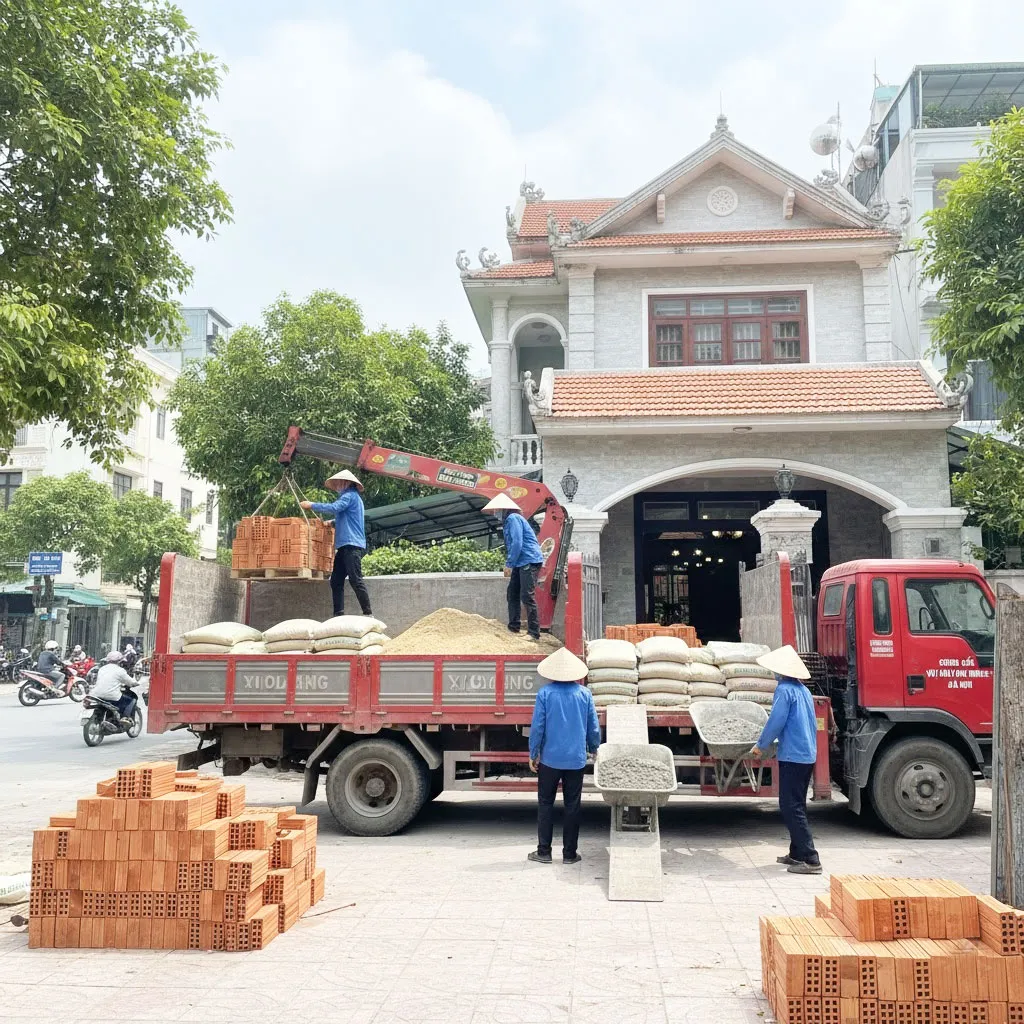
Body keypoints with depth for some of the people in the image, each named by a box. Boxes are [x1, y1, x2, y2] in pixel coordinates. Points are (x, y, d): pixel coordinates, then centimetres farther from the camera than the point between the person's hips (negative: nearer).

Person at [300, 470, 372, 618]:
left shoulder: (350, 495, -5)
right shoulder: (350, 496, 26)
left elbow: (334, 507, -20)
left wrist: (312, 505, -12)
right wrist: (332, 523, 24)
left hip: (352, 545, -10)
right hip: (345, 546, 10)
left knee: (356, 580, -13)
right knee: (336, 580, 6)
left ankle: (368, 613, -12)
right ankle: (339, 614, 5)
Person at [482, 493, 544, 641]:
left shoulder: (513, 518, -12)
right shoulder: (508, 520, 19)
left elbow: (517, 543, -20)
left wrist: (509, 564, -15)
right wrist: (509, 564, 14)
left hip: (529, 561, -11)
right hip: (521, 563, 11)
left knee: (527, 596, -11)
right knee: (512, 593, 13)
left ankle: (534, 633, -9)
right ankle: (514, 627, 21)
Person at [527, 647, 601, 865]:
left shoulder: (545, 693, -8)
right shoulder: (584, 693, -2)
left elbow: (537, 726, -7)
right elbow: (594, 727, 3)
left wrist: (533, 754, 3)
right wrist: (594, 749, 21)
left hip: (550, 759, -1)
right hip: (576, 759, 2)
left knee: (545, 804, 9)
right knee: (572, 806, 9)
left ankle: (544, 851, 11)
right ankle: (569, 853, 13)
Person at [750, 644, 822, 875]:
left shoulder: (785, 690, -13)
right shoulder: (803, 690, 13)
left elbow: (776, 722, -16)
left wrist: (761, 746, -2)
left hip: (792, 756, -9)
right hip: (808, 755, 9)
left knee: (791, 808, -6)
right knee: (796, 806, 18)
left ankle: (811, 860, -9)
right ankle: (797, 853, 24)